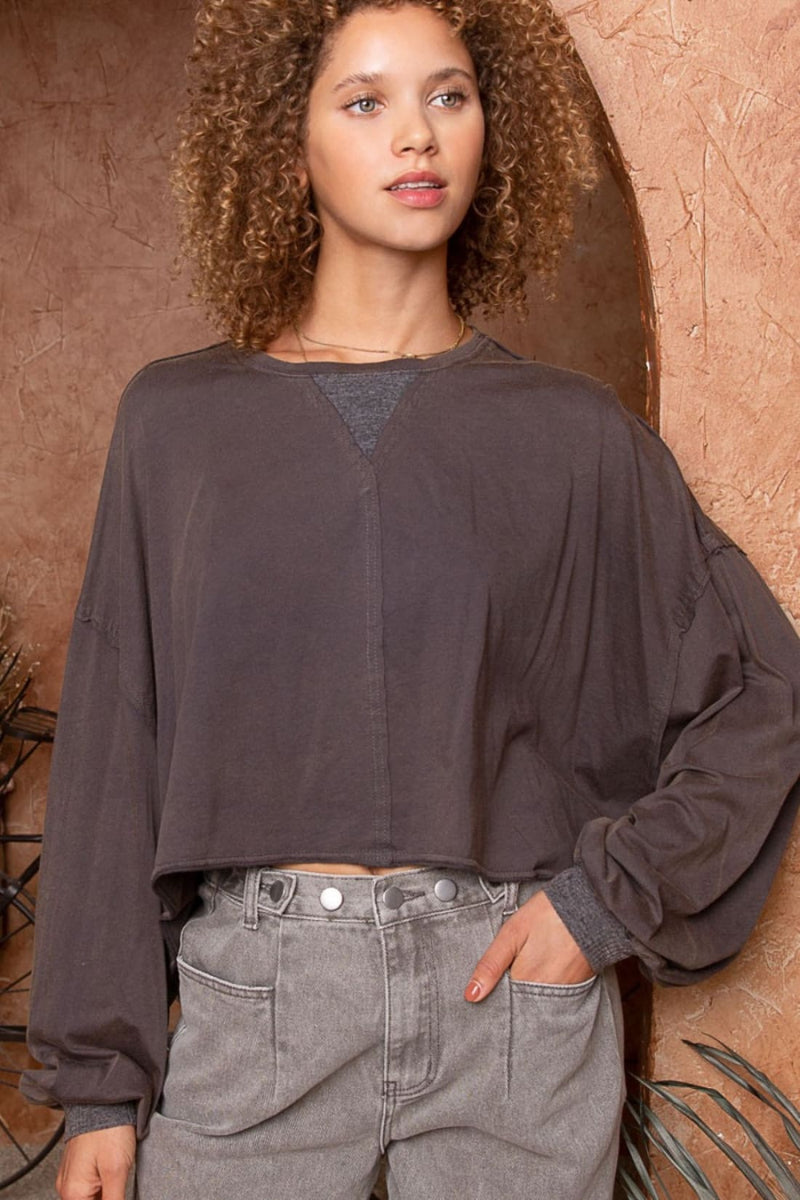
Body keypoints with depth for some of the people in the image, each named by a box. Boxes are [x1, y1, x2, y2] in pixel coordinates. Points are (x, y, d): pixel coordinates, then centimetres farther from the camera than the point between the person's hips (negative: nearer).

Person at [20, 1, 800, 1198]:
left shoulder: (574, 433, 2)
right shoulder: (178, 419, 3)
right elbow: (113, 755, 3)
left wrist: (612, 895, -5)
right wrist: (99, 1080, 2)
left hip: (514, 981, 0)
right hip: (254, 996, 0)